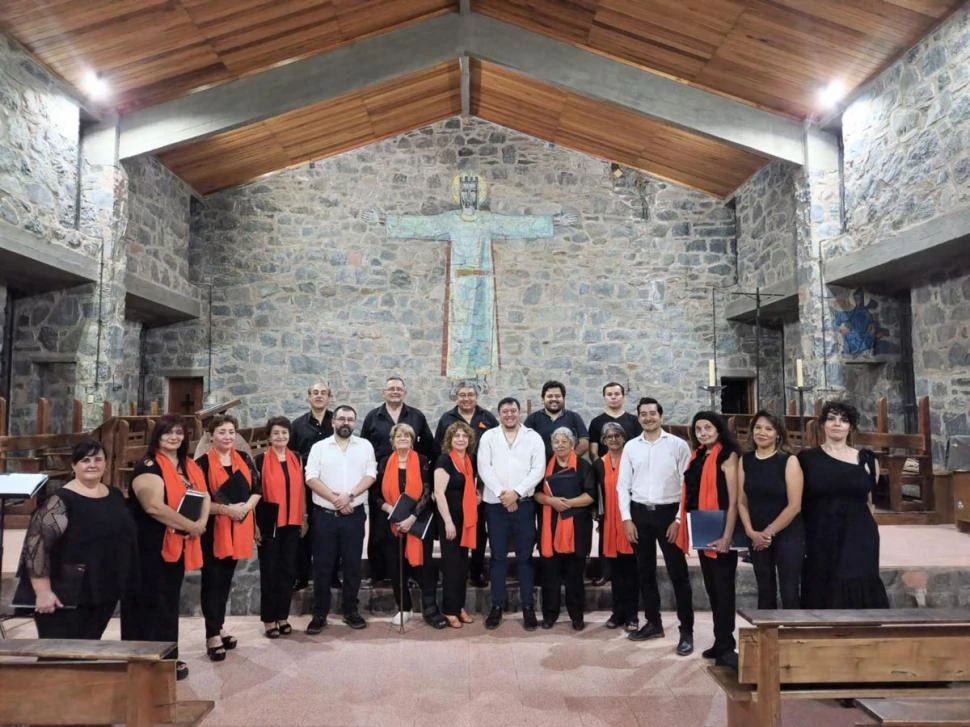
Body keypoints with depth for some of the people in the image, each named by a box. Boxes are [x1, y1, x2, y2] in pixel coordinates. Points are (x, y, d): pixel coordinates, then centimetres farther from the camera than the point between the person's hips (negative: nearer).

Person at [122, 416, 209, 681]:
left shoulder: (190, 466, 11)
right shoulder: (148, 467, -14)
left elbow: (204, 495, 11)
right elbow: (154, 506, -25)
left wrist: (202, 522, -9)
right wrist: (190, 525, -18)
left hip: (177, 546, 8)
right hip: (150, 548, -8)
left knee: (169, 604, 16)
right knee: (149, 605, 1)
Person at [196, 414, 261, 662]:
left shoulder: (244, 459, 7)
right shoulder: (202, 463, -8)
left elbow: (257, 489, 8)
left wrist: (246, 507, -10)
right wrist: (226, 509, -19)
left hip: (238, 529, 5)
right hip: (212, 530, -5)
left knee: (226, 580, 15)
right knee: (212, 580, 1)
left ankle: (219, 626, 28)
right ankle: (212, 635, 7)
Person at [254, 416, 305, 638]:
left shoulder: (296, 459, 9)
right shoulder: (260, 460, -4)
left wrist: (304, 518, 12)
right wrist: (256, 523, -10)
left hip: (292, 523, 4)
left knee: (288, 570, 9)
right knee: (269, 571, 3)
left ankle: (283, 616, 21)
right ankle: (269, 619, 14)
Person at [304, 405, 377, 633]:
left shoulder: (365, 446, 4)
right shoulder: (319, 447, 3)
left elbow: (370, 475, -3)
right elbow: (311, 478, -5)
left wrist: (349, 495, -16)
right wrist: (334, 498, -14)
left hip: (354, 515, 1)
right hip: (324, 515, 0)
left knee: (353, 565, 8)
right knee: (322, 566, 6)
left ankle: (351, 611, 22)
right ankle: (320, 614, 17)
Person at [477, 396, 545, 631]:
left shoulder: (533, 437, 4)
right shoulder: (488, 437, 6)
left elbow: (538, 469, -4)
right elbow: (484, 468, -2)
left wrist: (516, 492, -12)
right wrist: (501, 493, -12)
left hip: (524, 504, 0)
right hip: (495, 504, 1)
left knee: (525, 557, 5)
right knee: (498, 556, 7)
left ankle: (528, 607, 14)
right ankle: (497, 606, 16)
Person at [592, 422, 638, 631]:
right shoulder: (598, 464, 9)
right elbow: (594, 494, 12)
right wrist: (597, 516, 6)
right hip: (608, 523, 4)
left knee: (630, 569, 2)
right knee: (615, 569, 11)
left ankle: (631, 614, 11)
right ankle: (618, 612, 21)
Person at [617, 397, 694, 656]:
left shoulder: (678, 445, -3)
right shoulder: (631, 447, 5)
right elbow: (623, 485, 5)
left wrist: (679, 519, -9)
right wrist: (627, 519, -1)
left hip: (669, 512, -3)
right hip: (639, 512, 3)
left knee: (678, 573, 1)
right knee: (645, 571, 13)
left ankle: (686, 630, 12)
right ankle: (653, 623, 28)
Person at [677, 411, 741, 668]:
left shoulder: (727, 456, -8)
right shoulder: (697, 457, 12)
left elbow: (733, 500, -14)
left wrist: (727, 536, -19)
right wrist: (685, 525, 8)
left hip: (720, 533, -7)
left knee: (723, 588, -2)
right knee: (711, 587, 14)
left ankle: (726, 647, 6)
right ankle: (720, 642, 24)